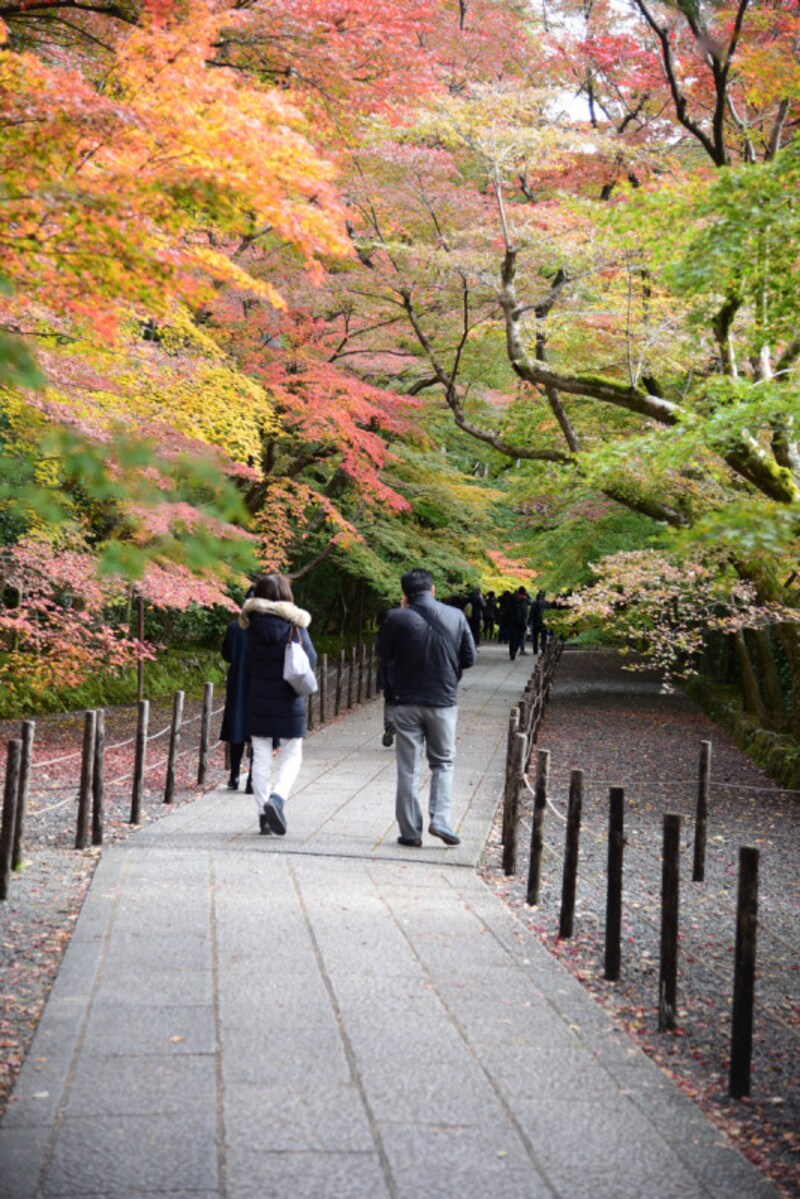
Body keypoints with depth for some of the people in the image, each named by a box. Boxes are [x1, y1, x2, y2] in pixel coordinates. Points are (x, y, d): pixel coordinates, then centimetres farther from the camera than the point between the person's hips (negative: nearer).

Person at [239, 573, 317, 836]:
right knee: (292, 755, 8)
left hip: (258, 699, 2)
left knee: (261, 757, 8)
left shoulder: (251, 623, -2)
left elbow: (242, 658, 1)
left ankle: (264, 814, 8)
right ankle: (277, 797, -15)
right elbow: (311, 659, -7)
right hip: (289, 699, -2)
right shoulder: (294, 623, -10)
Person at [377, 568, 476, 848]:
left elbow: (383, 657, 0)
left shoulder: (396, 618, -10)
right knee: (443, 762, 16)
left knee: (408, 769, 7)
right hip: (444, 701, 1)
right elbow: (469, 659, 3)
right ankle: (440, 819, -1)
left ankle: (410, 831, 8)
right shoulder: (456, 617, -3)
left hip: (406, 702, -1)